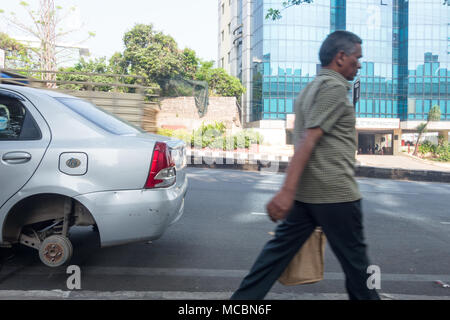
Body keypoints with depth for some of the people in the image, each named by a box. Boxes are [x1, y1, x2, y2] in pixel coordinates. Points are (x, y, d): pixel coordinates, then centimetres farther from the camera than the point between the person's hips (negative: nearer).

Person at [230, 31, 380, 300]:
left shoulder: (312, 88, 18)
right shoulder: (334, 87, -11)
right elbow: (309, 140, -21)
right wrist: (287, 191, -25)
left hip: (306, 193, 9)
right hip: (334, 193, -9)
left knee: (279, 250, 10)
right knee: (354, 258, 8)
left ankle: (243, 299, 13)